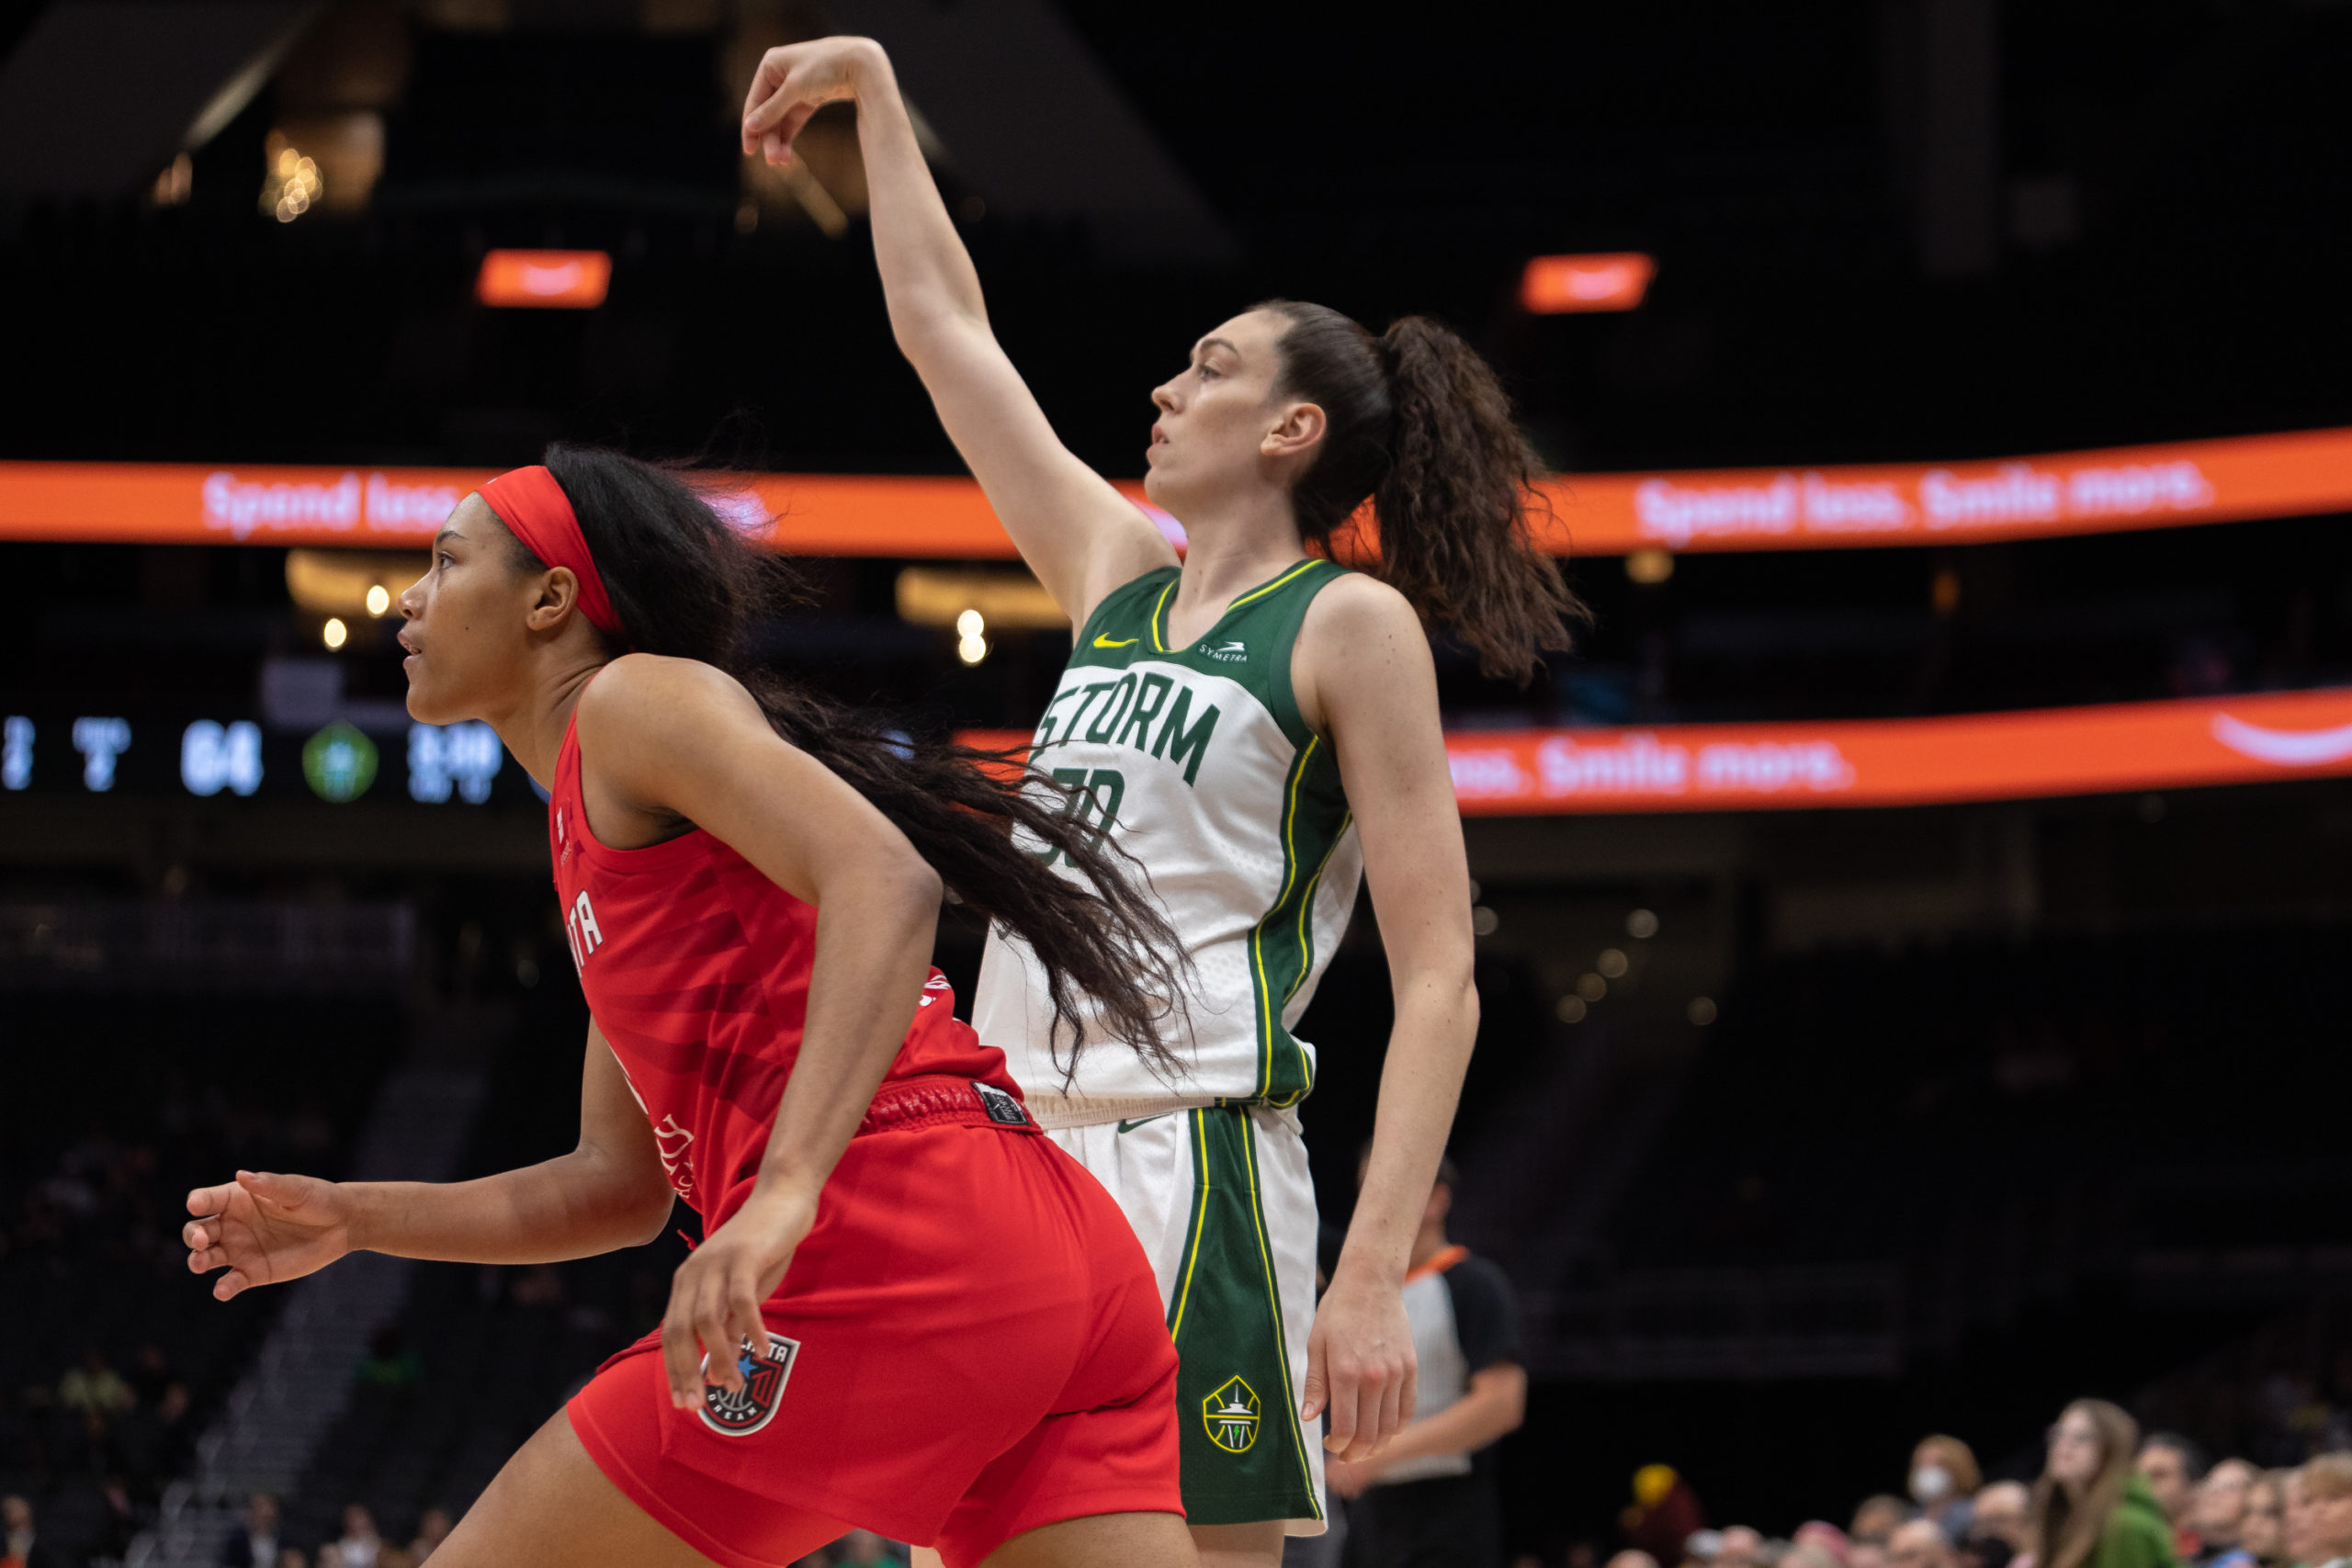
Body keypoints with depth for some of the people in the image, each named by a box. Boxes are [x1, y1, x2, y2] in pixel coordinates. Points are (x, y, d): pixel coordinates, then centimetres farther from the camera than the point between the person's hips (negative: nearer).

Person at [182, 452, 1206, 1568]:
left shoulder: (636, 695, 2)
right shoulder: (591, 842, 30)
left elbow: (886, 881, -15)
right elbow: (624, 1181, 32)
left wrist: (784, 1194, -27)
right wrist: (354, 1217, 24)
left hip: (893, 1242, -9)